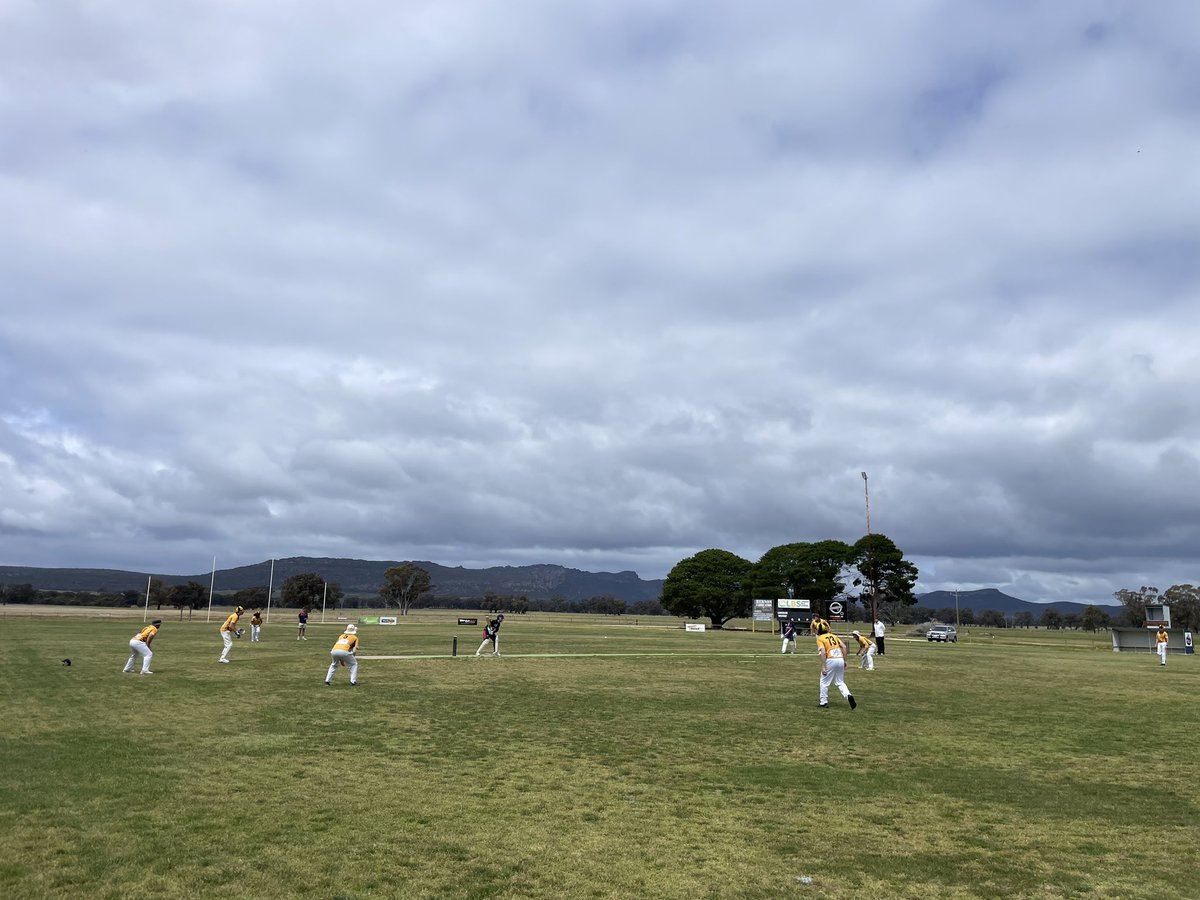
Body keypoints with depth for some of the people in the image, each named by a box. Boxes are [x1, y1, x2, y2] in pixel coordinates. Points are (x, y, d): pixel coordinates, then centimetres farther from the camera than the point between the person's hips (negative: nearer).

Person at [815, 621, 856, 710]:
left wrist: (823, 667, -15)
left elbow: (823, 652, -13)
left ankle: (824, 703, 14)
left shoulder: (820, 638, 1)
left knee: (824, 682, 11)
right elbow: (844, 647, 10)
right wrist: (845, 661, 14)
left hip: (830, 660, -5)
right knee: (840, 682, 17)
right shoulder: (834, 636, 18)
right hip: (840, 659, 5)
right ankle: (848, 695, -8)